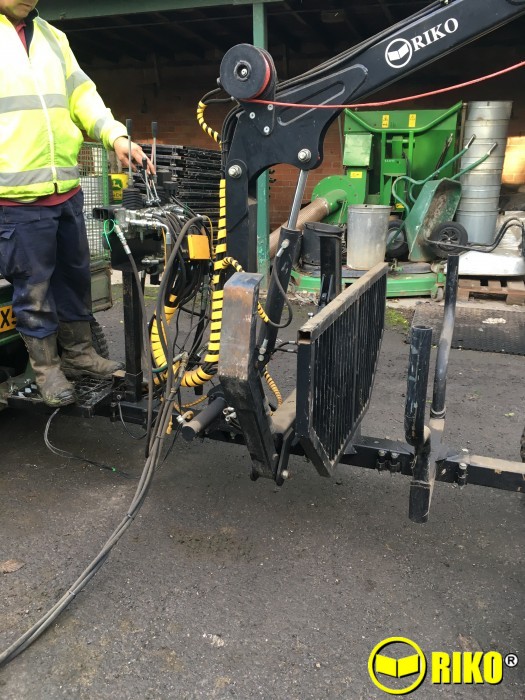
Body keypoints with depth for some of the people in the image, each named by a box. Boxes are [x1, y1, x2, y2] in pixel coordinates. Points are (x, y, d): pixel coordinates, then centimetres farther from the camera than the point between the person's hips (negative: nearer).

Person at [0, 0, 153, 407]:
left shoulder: (52, 37, 19)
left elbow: (81, 95, 12)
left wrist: (116, 136, -4)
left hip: (66, 189, 6)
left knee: (75, 276, 14)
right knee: (34, 287, 3)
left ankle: (79, 354, 30)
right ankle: (46, 368, 19)